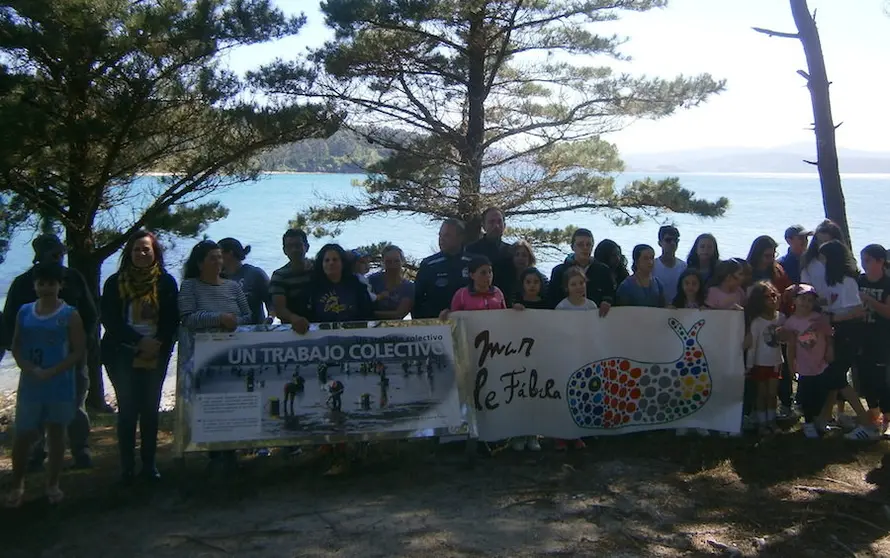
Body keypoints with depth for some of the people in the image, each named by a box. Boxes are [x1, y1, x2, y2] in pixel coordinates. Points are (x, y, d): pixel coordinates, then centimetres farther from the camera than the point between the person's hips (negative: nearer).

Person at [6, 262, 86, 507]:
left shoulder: (69, 315, -5)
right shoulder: (24, 312, 4)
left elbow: (78, 352, -8)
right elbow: (15, 347, 5)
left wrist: (51, 372, -17)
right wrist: (30, 370, -12)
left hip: (60, 385, -2)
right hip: (29, 384, 2)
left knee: (56, 433, 8)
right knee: (23, 435, 5)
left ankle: (53, 483, 20)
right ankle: (17, 485, 18)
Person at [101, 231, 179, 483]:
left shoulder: (166, 282, 3)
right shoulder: (115, 283, 2)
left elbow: (172, 320, 1)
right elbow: (110, 320, -5)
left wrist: (158, 344, -16)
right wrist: (139, 341, -15)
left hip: (156, 355, 1)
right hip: (123, 355, -1)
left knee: (150, 409, 5)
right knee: (128, 409, -1)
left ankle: (149, 464, 11)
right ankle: (127, 467, 4)